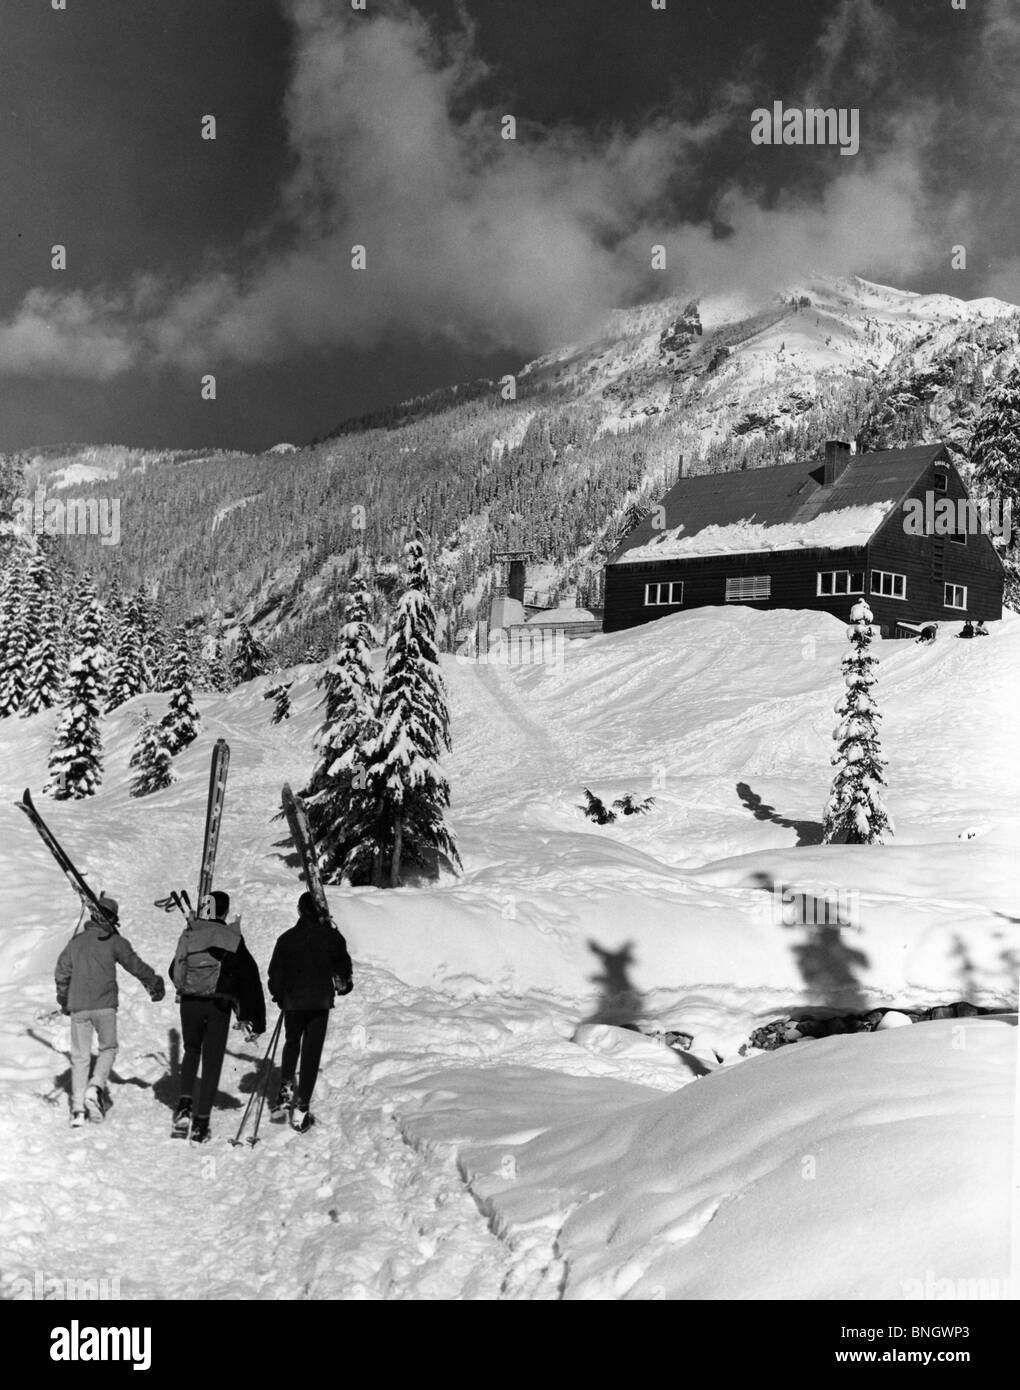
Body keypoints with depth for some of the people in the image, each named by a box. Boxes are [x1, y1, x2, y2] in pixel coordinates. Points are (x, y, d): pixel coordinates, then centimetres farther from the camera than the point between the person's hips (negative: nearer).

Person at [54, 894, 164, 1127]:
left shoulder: (75, 941, 10)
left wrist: (64, 1001, 28)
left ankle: (78, 1107, 4)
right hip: (104, 1005, -3)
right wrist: (155, 983, 8)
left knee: (80, 1056, 8)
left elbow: (61, 973, 15)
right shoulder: (114, 941, -2)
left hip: (78, 1006, 3)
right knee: (108, 1047, 13)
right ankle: (96, 1087, -9)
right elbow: (135, 965, -4)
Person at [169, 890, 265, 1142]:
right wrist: (253, 1019, 1)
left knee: (191, 1052, 24)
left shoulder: (188, 935, 2)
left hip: (189, 1004, 2)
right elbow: (249, 978, -4)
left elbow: (175, 972, 12)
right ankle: (201, 1123, 5)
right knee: (212, 1063, 7)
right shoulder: (234, 939, -3)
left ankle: (185, 1104, 5)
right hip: (219, 1006, -2)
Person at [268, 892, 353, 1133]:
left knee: (291, 1044, 24)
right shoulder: (331, 936, -4)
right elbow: (343, 966, 5)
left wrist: (279, 995, 19)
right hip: (320, 1002, -1)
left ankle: (285, 1089, 8)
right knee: (312, 1052, 3)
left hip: (292, 1002, 1)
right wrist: (343, 985, 26)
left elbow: (275, 972, 2)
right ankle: (301, 1109, -1)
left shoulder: (287, 938, -2)